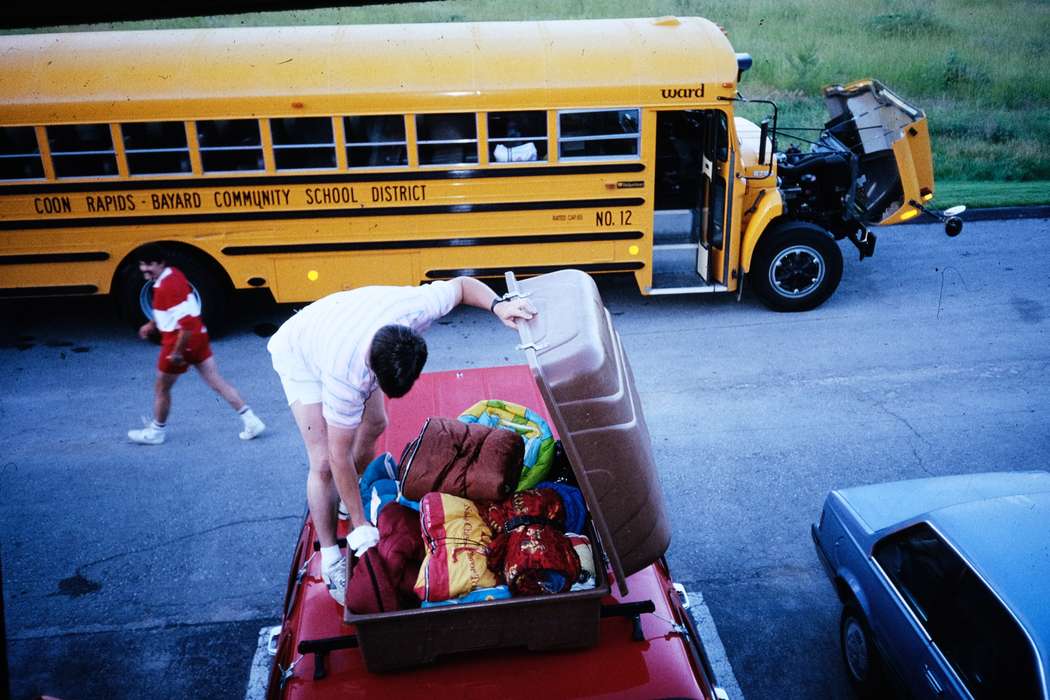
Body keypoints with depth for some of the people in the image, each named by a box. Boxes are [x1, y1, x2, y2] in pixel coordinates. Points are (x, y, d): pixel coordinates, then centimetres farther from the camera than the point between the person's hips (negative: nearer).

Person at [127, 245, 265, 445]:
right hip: (197, 336, 9)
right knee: (217, 382, 9)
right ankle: (250, 421, 6)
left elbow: (187, 323, -29)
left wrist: (176, 352, -23)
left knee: (161, 388, 13)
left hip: (181, 341, -9)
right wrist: (152, 324, 27)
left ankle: (155, 432, 32)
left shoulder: (167, 286, -25)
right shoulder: (172, 275, 4)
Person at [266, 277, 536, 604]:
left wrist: (497, 305, -32)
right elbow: (339, 457, -34)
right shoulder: (346, 374, -45)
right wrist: (359, 525, -29)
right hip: (299, 353, -6)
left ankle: (348, 500, 37)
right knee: (324, 463, -14)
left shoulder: (416, 306, -37)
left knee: (375, 425, 11)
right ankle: (330, 558, 3)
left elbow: (461, 284, -14)